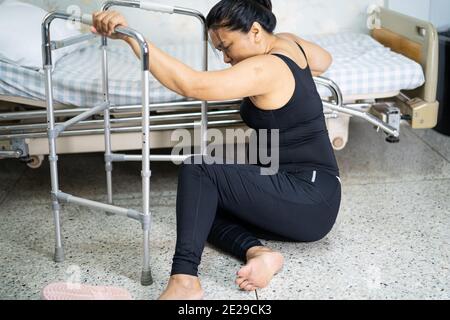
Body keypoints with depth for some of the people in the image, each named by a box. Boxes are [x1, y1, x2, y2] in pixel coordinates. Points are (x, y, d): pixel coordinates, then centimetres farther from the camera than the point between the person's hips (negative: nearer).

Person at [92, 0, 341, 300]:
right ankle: (256, 251, -13)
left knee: (198, 168, -18)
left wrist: (129, 36, -38)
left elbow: (191, 85, -33)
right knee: (202, 203, 9)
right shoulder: (289, 42, 9)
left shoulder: (264, 69, -21)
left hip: (309, 202, -10)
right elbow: (324, 60, 33)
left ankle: (184, 279, -27)